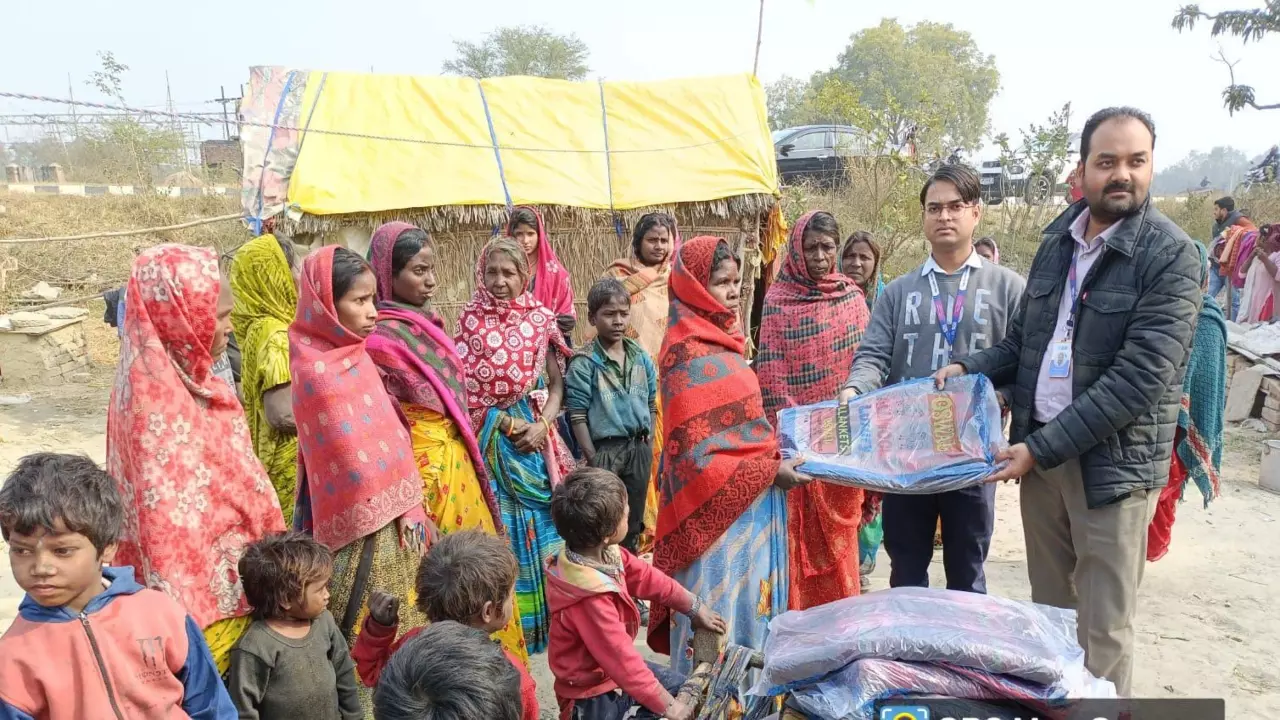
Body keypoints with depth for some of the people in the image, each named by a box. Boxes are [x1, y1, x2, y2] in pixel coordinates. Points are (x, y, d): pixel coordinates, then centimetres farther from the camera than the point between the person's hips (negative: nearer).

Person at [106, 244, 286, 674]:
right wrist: (180, 610, -20)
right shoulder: (156, 399, -21)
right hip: (201, 589, -8)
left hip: (230, 578, 8)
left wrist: (267, 546, 18)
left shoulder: (191, 379, 5)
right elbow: (164, 513, -22)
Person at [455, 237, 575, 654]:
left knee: (541, 523, 7)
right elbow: (463, 387, -5)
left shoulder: (540, 319, 3)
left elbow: (557, 386, 5)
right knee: (499, 528, 1)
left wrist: (542, 426, -10)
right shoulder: (470, 320, -2)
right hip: (490, 438, -2)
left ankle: (543, 617, 23)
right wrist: (507, 422, -12)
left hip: (535, 434, 2)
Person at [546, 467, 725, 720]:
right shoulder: (591, 600, -36)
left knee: (688, 691, 16)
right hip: (594, 696, -8)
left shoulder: (604, 553, -12)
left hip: (613, 670, 9)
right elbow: (622, 660, -30)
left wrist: (695, 608, 15)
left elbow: (647, 578, 3)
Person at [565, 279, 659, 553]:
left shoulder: (642, 359, 4)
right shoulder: (584, 364, -11)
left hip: (638, 447, 5)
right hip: (605, 448, -5)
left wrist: (648, 444, 7)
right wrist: (591, 457, -14)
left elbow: (651, 404, 11)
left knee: (634, 519, 18)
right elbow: (578, 415, -12)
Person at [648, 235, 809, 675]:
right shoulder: (688, 354, -18)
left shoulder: (721, 339, 9)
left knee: (752, 605, 18)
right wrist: (770, 472, -18)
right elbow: (696, 457, -20)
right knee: (721, 612, 3)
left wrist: (777, 453, 8)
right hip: (719, 510, -9)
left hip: (749, 503, 9)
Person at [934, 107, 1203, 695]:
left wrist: (1043, 447, -19)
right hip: (1039, 448, 6)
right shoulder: (1058, 239, 9)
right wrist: (970, 369, -4)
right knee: (1048, 609, 18)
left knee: (1103, 629, 5)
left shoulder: (1171, 255, -11)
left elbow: (1140, 377, -19)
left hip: (1111, 461, -5)